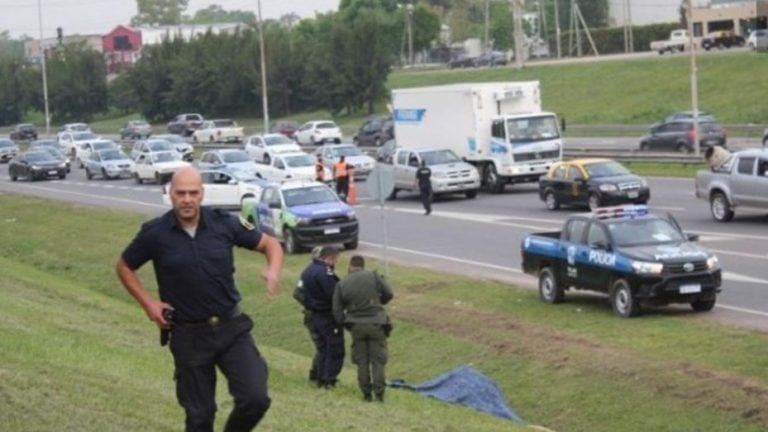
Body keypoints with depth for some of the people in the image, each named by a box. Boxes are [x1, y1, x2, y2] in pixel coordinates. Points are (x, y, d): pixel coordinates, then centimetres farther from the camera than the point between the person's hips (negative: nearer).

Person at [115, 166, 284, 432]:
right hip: (188, 335, -1)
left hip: (231, 327, 1)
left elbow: (269, 244, 7)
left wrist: (273, 270, -15)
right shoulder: (155, 233, -7)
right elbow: (124, 267, 9)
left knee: (255, 398, -12)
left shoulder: (224, 223, -5)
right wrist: (148, 303, -3)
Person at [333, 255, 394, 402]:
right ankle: (379, 391, 2)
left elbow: (337, 311, -1)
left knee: (362, 360, 12)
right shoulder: (373, 277, -8)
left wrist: (347, 324, 15)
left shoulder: (341, 284, -4)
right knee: (377, 359, 7)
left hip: (356, 325, 1)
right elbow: (388, 294, -1)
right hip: (376, 324, -1)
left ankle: (366, 393, 12)